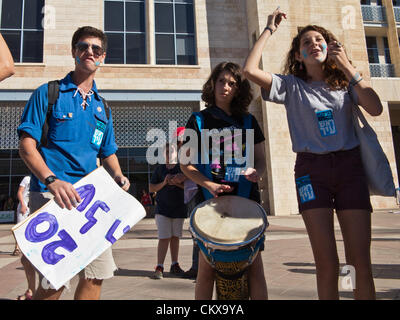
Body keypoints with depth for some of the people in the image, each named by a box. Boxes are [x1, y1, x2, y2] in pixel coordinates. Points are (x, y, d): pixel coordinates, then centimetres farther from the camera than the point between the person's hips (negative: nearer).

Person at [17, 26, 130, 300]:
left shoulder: (103, 107, 17)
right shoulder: (48, 93, 3)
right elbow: (27, 146, -5)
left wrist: (118, 177, 0)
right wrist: (51, 180, -21)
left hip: (91, 197, 5)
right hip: (51, 195, -5)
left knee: (96, 275, 4)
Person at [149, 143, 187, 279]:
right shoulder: (159, 169, 5)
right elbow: (151, 188, 5)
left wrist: (177, 183, -15)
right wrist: (164, 183, -11)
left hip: (179, 208, 1)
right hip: (162, 208, -1)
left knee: (175, 237, 10)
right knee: (164, 238, -8)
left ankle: (174, 265, 21)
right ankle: (159, 267, -4)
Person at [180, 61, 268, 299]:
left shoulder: (248, 121, 13)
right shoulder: (199, 120, 7)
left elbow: (261, 159, 14)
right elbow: (186, 163, 4)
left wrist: (256, 171, -10)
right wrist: (209, 185, -12)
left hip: (247, 199, 2)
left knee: (255, 266, -2)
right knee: (207, 268, 0)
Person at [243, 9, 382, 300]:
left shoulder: (345, 82, 12)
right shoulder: (292, 86, 6)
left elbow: (375, 108, -5)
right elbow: (251, 70, -8)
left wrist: (347, 67, -3)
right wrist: (269, 30, 2)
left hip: (350, 166, 2)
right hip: (312, 170, -2)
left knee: (361, 263, 1)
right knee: (327, 264, -2)